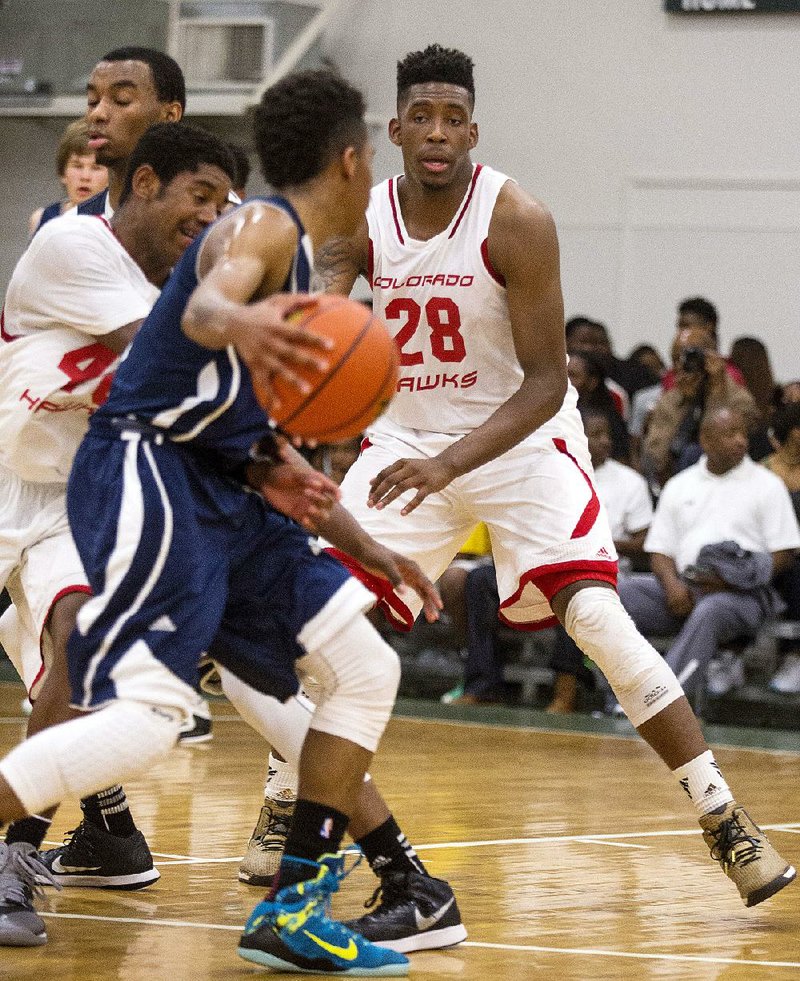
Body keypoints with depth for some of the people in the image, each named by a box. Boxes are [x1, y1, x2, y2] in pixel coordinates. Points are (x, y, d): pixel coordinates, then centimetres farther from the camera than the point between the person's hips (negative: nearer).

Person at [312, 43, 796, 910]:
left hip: (520, 440, -4)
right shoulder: (359, 223, -8)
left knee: (597, 619, -21)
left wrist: (448, 465, -36)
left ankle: (725, 822, -14)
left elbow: (545, 382, -22)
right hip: (407, 437, 4)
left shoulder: (517, 223, -21)